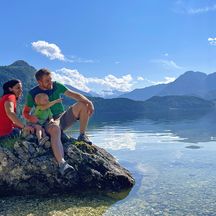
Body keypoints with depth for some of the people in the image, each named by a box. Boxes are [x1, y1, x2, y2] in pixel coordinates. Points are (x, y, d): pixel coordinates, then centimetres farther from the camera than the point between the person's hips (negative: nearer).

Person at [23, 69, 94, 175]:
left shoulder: (56, 86, 3)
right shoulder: (32, 94, -4)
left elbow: (73, 94, -4)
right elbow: (25, 112, 1)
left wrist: (88, 102, -20)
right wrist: (30, 117, -25)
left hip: (63, 117, 5)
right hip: (49, 122, -5)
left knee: (82, 104, -15)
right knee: (55, 129, -42)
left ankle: (82, 135, -7)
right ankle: (62, 163, -55)